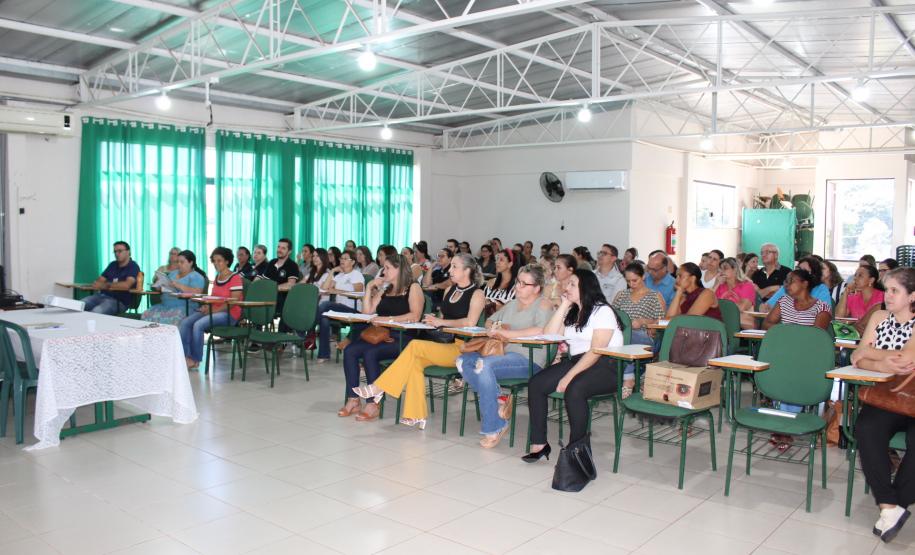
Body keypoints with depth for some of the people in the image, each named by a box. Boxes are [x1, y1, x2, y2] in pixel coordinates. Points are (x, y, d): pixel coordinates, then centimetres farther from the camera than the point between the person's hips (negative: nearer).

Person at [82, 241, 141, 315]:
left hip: (119, 301, -7)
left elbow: (126, 285, -20)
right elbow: (100, 280, 17)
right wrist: (97, 284, -8)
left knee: (96, 312, -34)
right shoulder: (113, 265, 19)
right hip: (101, 295, 7)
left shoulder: (133, 266, -5)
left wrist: (106, 285, -12)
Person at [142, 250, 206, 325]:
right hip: (165, 306, 7)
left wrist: (178, 285, -18)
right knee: (147, 315, -19)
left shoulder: (196, 277, 1)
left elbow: (196, 292, -14)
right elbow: (163, 289, 23)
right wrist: (160, 285, 0)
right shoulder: (173, 273, 24)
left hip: (184, 308, -7)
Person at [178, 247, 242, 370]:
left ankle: (195, 360, -13)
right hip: (213, 311, 8)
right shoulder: (216, 278, 17)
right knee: (185, 322, -13)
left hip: (229, 314, -8)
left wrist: (213, 310, -19)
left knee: (198, 325, -28)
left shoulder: (235, 278, -9)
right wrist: (207, 306, -1)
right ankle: (184, 356, -15)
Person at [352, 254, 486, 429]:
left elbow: (470, 322, -18)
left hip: (462, 349, -7)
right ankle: (416, 417, -21)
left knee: (415, 346, -25)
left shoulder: (476, 294, -4)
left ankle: (378, 388, -20)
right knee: (415, 361, -23)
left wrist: (441, 322, -13)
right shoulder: (450, 290, 19)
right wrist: (433, 320, 0)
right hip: (444, 345, 7)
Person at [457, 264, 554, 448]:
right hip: (505, 355, 8)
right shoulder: (512, 304, 22)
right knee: (463, 361, -13)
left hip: (529, 360, -8)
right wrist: (495, 328, 2)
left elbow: (540, 330, -20)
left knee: (484, 364, -32)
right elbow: (489, 320, 28)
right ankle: (500, 400, -13)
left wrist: (507, 333, -17)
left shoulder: (543, 304, -2)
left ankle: (493, 429, -22)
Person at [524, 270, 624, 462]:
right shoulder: (572, 312, 20)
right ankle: (539, 444, -10)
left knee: (574, 389, -36)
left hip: (606, 367, -7)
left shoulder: (602, 311, -5)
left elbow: (596, 351, -16)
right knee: (536, 384, -14)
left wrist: (569, 377, -21)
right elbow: (548, 335, 7)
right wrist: (564, 306, 6)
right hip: (577, 362, 7)